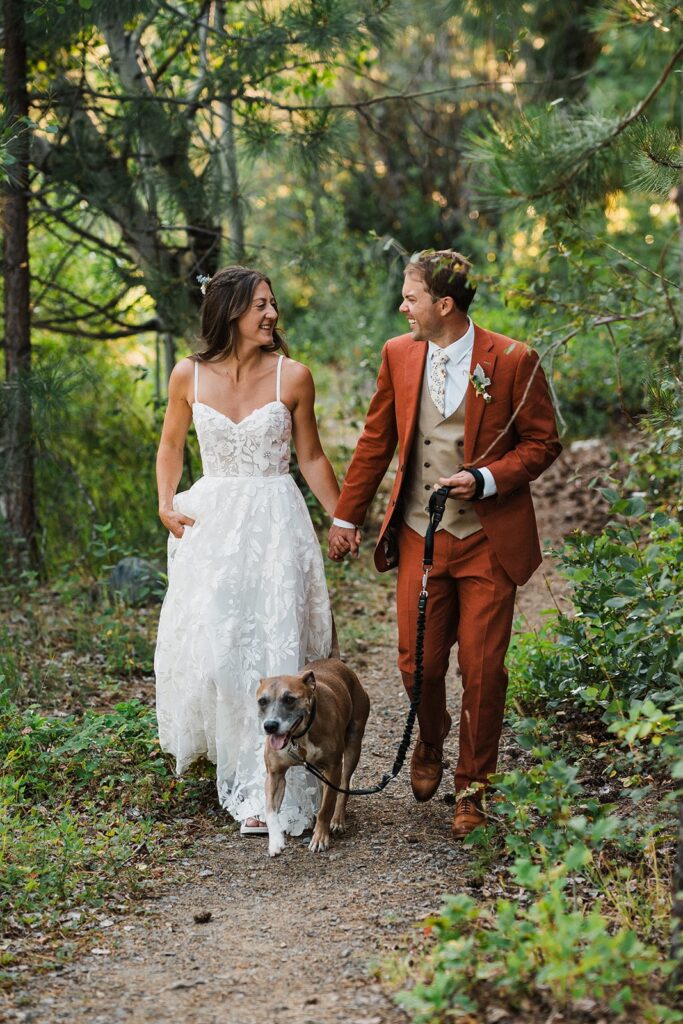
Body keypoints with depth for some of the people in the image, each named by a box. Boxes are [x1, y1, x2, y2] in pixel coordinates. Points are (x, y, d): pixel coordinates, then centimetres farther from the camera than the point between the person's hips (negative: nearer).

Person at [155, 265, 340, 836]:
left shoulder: (292, 377, -3)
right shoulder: (189, 377, 0)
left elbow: (312, 458, 7)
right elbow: (172, 445, 16)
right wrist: (166, 504, 2)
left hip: (276, 526, -1)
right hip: (211, 525, 1)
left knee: (274, 649, -6)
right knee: (209, 644, -1)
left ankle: (267, 790, -1)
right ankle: (231, 760, 23)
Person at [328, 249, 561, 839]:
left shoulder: (513, 362, -9)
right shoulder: (399, 355, 3)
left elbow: (542, 442, -2)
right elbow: (376, 441, 13)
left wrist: (486, 479, -17)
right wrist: (347, 516, 16)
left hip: (488, 542, -3)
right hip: (420, 538, 3)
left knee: (482, 672, 1)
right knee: (419, 664, 4)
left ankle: (472, 789, 21)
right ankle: (431, 742, 37)